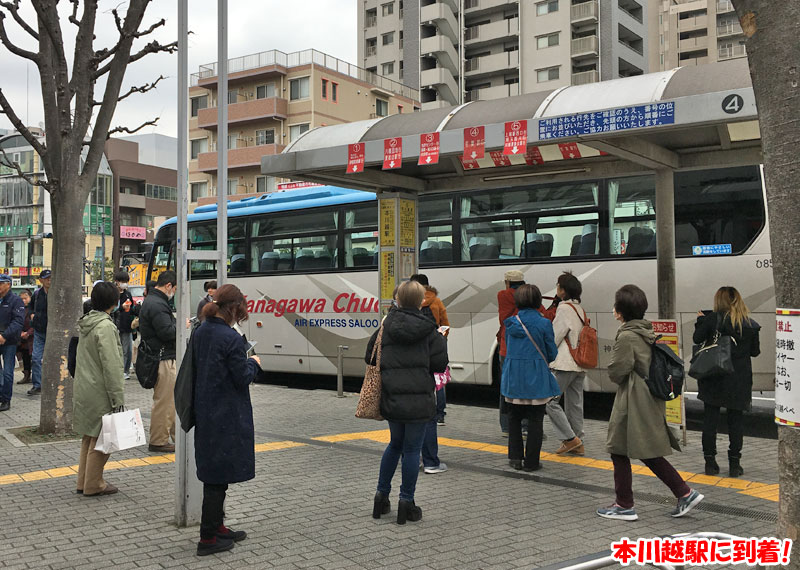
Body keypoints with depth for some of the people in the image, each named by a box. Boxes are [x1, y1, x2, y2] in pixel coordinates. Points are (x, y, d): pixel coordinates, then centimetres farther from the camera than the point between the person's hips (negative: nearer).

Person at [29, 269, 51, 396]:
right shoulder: (37, 293, 5)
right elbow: (31, 304, 26)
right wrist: (32, 313, 11)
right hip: (39, 331, 4)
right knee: (36, 358, 0)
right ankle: (37, 385, 7)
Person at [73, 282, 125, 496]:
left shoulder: (86, 322, 10)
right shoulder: (105, 326, -18)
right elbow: (110, 364, -20)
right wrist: (117, 398, -17)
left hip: (84, 389, 9)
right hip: (99, 392, -9)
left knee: (89, 436, 18)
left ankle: (84, 481, 26)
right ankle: (93, 484, 8)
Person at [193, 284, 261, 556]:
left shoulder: (200, 332, 5)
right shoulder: (230, 338, -20)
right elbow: (242, 378, -16)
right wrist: (253, 363, 4)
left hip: (205, 411, 9)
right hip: (227, 416, -8)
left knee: (214, 474, 19)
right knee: (218, 476, 1)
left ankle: (217, 527, 31)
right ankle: (208, 538, 9)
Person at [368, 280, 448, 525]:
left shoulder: (387, 325, 2)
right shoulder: (428, 329, -6)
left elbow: (370, 357, 6)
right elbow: (439, 363, -5)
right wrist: (441, 340, 12)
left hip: (391, 398, 3)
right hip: (419, 399, -3)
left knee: (395, 444, 21)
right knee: (412, 449, 5)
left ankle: (381, 495, 24)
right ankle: (406, 503, 10)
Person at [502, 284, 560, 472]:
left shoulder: (511, 323, 0)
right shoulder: (543, 324, -11)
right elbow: (552, 353, -4)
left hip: (513, 379, 3)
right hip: (536, 379, -3)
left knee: (514, 418, 17)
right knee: (535, 420, 6)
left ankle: (515, 458, 20)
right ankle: (531, 461, 9)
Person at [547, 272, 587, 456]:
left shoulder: (564, 308, -11)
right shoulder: (580, 309, 16)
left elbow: (554, 337, -11)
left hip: (564, 364, -9)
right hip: (579, 364, 9)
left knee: (549, 400, -5)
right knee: (575, 404, 11)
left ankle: (570, 438, -8)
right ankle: (578, 444, 15)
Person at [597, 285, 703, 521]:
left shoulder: (626, 337, -18)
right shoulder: (648, 333, 9)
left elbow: (616, 372, -16)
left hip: (632, 403, -9)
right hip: (650, 401, 9)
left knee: (620, 452, 4)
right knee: (649, 454, 16)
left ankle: (624, 506, 12)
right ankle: (685, 493, 14)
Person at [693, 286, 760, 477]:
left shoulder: (713, 319, -9)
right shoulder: (751, 324, -1)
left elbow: (697, 338, -3)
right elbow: (755, 351, 6)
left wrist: (700, 320, 13)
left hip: (714, 377, -1)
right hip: (739, 380, 1)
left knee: (710, 419, 7)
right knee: (735, 420, 8)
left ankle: (710, 461, 11)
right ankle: (734, 463, 11)